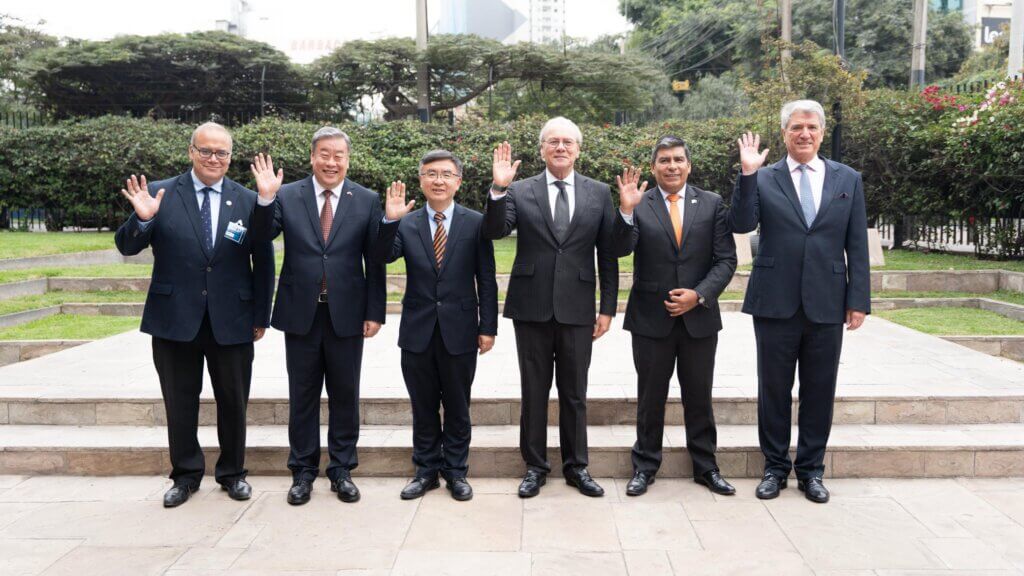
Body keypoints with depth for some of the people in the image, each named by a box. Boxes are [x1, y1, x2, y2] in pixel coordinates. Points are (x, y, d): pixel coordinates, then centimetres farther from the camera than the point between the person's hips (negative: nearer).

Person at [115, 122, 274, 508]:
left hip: (232, 321, 0)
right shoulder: (160, 195, -1)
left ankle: (232, 473, 30)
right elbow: (127, 247, -3)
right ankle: (186, 475, 30)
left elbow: (264, 263, 2)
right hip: (175, 319, 0)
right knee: (180, 402, 12)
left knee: (233, 401, 12)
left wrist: (261, 316, 1)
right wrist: (142, 218, -23)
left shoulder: (248, 201, 0)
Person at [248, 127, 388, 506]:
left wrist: (375, 312, -4)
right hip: (301, 313, 0)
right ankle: (303, 471, 24)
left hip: (347, 314, 0)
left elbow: (375, 261, 0)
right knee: (302, 396, 10)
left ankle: (342, 470, 24)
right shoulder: (287, 196, 2)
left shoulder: (367, 201, 1)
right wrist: (265, 199, -24)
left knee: (345, 395, 10)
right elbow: (262, 236, -8)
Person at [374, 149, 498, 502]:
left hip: (460, 331, -1)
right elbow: (382, 257, -12)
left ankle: (455, 471, 26)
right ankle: (426, 470, 28)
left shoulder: (475, 223, -1)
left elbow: (486, 280, -1)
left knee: (457, 407, 11)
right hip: (418, 331, 1)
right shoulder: (406, 224, 3)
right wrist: (389, 221, -26)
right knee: (423, 407, 13)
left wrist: (488, 326, -4)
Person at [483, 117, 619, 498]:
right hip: (532, 308, 0)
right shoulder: (519, 192, 2)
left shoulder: (599, 194, 5)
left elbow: (608, 255, 5)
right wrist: (498, 189, -25)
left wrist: (608, 308, 2)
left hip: (577, 309, 1)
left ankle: (576, 466, 26)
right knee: (534, 392, 10)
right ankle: (535, 466, 24)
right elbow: (494, 232, -12)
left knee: (574, 393, 11)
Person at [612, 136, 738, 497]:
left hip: (699, 316, 1)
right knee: (650, 397, 9)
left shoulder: (712, 204, 3)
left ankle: (705, 467, 27)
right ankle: (645, 466, 23)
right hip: (651, 318, -1)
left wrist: (698, 295, -13)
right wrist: (626, 210, -27)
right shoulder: (638, 205, 0)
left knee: (699, 397, 12)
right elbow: (621, 250, -13)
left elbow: (726, 260, 0)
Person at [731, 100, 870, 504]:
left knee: (819, 391, 10)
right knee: (774, 389, 9)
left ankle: (811, 470, 25)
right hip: (775, 303, -1)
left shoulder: (848, 179, 7)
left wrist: (859, 299, 0)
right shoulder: (763, 179, 2)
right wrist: (747, 173, -19)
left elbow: (857, 245, 5)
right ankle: (775, 467, 24)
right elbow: (742, 224, -12)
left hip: (827, 304, 1)